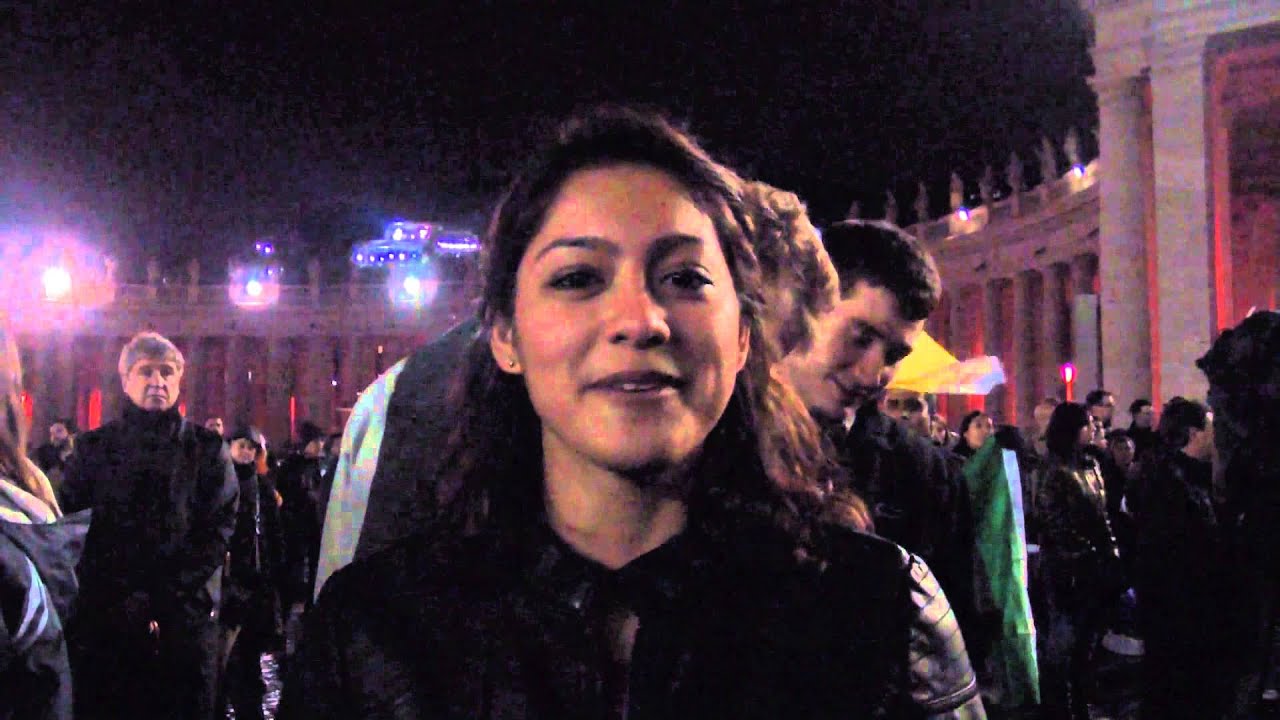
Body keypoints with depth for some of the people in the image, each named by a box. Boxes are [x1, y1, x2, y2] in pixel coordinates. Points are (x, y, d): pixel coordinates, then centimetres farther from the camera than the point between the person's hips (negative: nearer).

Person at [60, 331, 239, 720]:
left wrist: (161, 596, -12)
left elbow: (220, 528, -1)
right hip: (103, 617, 1)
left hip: (185, 615, -1)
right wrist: (120, 597, -9)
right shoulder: (95, 446, 9)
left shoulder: (207, 448, 6)